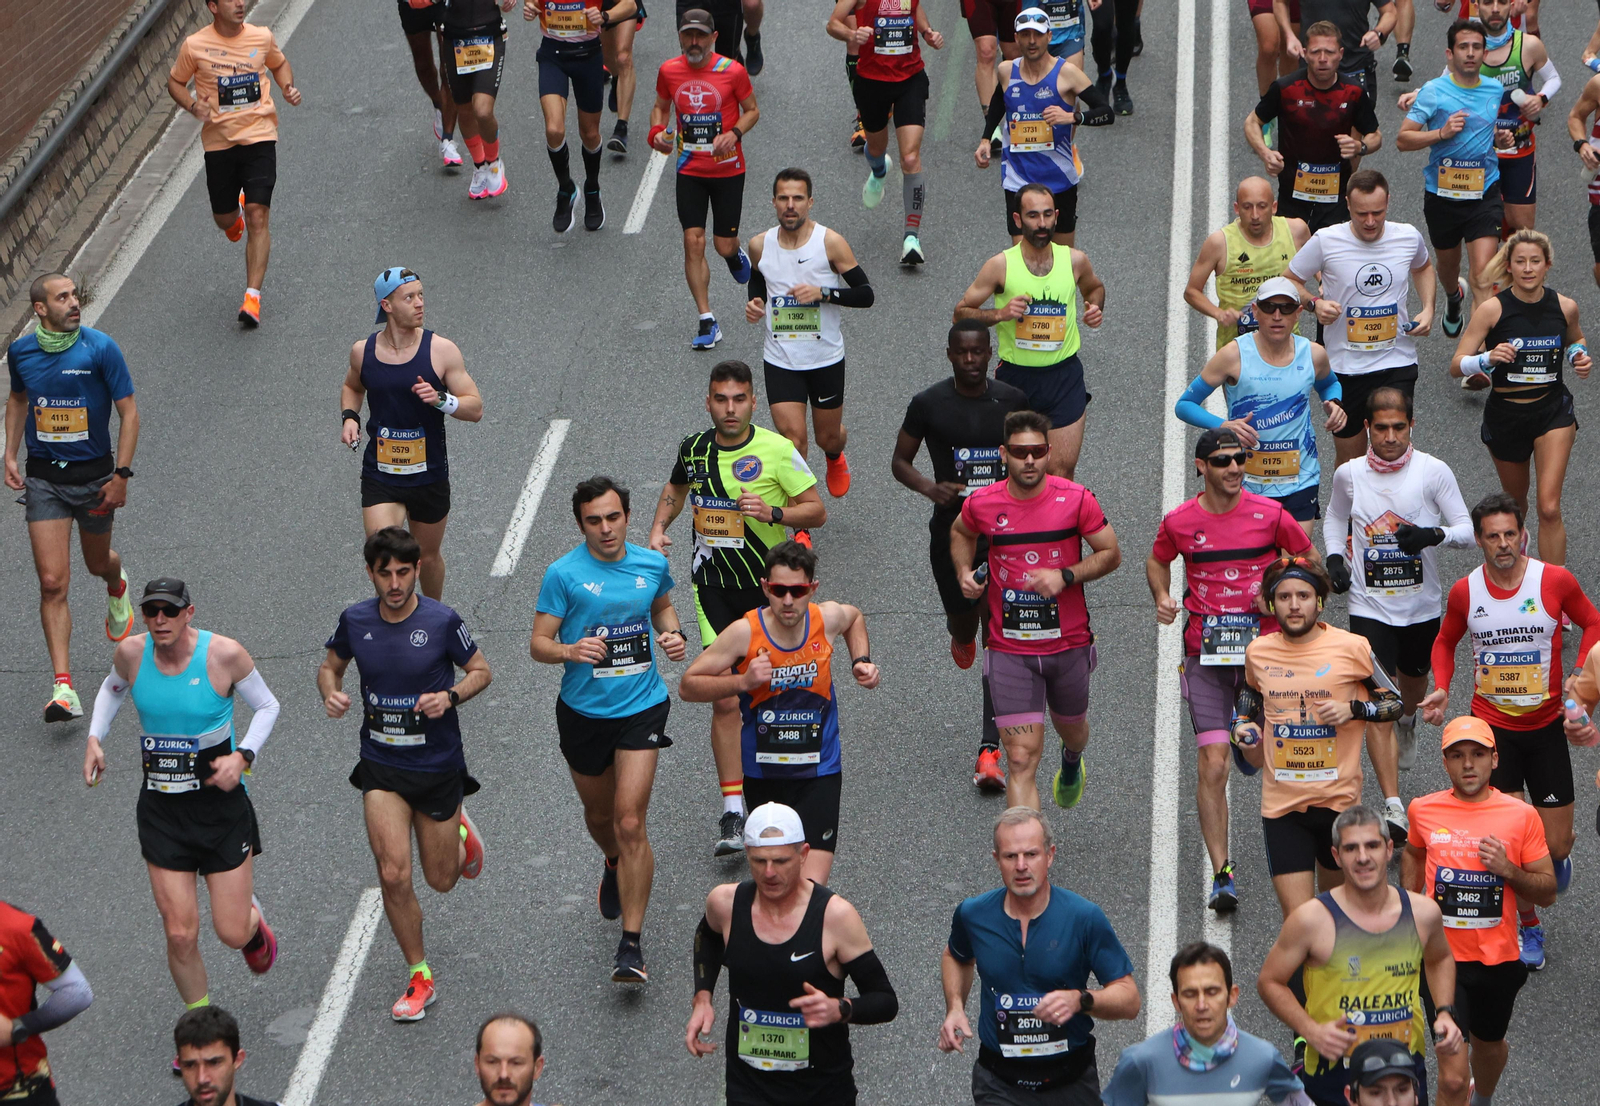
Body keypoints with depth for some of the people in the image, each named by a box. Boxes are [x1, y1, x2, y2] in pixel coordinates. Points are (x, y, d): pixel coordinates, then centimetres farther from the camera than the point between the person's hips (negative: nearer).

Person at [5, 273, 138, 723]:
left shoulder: (100, 348, -13)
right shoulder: (20, 352, -2)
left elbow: (129, 411, -8)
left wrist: (121, 475, -13)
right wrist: (10, 456, 10)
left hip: (94, 476, -1)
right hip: (43, 479, 1)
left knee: (97, 562, 21)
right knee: (52, 583, -9)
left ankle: (117, 585, 61)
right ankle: (63, 688, -12)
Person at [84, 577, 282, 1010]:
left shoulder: (224, 654, -15)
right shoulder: (132, 652, -7)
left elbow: (267, 706, 0)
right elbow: (112, 689, 17)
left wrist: (243, 756, -16)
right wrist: (94, 738, 2)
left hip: (221, 803, -2)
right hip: (162, 808, 2)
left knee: (232, 933, 1)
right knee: (180, 935, -3)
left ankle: (253, 920, 40)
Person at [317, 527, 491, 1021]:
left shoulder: (442, 621, -13)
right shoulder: (355, 620, -5)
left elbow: (480, 671, 0)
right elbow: (331, 666, 13)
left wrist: (449, 696, -20)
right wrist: (331, 692, -10)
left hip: (439, 766, -1)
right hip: (382, 766, 1)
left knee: (440, 879, 11)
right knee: (393, 874, -13)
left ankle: (459, 832, 48)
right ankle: (419, 977, 5)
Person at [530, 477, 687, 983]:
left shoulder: (652, 563, -1)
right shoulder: (564, 574, -10)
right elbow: (538, 643, -9)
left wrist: (672, 634, 0)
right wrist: (570, 650, -30)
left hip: (641, 708, 0)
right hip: (583, 711, 0)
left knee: (630, 823, -11)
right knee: (599, 813, 19)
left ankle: (631, 945, -9)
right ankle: (615, 867, 57)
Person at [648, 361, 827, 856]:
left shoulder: (777, 451, -10)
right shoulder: (693, 449, 1)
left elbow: (817, 510, -6)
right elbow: (676, 488, 24)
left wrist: (773, 512, -23)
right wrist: (658, 528, 7)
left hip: (769, 584, -1)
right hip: (714, 587, 1)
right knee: (725, 700, -7)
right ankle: (732, 813, -5)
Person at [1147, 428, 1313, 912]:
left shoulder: (1270, 514, -3)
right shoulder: (1179, 521, -1)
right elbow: (1158, 561, 19)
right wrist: (1162, 597, 0)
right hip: (1205, 655, -1)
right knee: (1212, 764, -9)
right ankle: (1221, 873, -6)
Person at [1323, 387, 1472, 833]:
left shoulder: (1433, 471, -9)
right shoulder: (1348, 474, -3)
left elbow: (1467, 530, -6)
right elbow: (1335, 519, 17)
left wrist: (1435, 535, -27)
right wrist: (1335, 557, -1)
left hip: (1422, 606, 1)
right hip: (1369, 607, -1)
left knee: (1414, 682, 25)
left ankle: (1408, 722, 63)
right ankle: (1393, 807, -16)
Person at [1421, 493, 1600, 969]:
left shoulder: (1556, 581, -11)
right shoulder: (1464, 591, -6)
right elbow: (1445, 642, 13)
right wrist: (1442, 688, -5)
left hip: (1546, 724, 0)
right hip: (1492, 725, 0)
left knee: (1556, 847, 3)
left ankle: (1555, 855, 43)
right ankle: (1529, 927, 16)